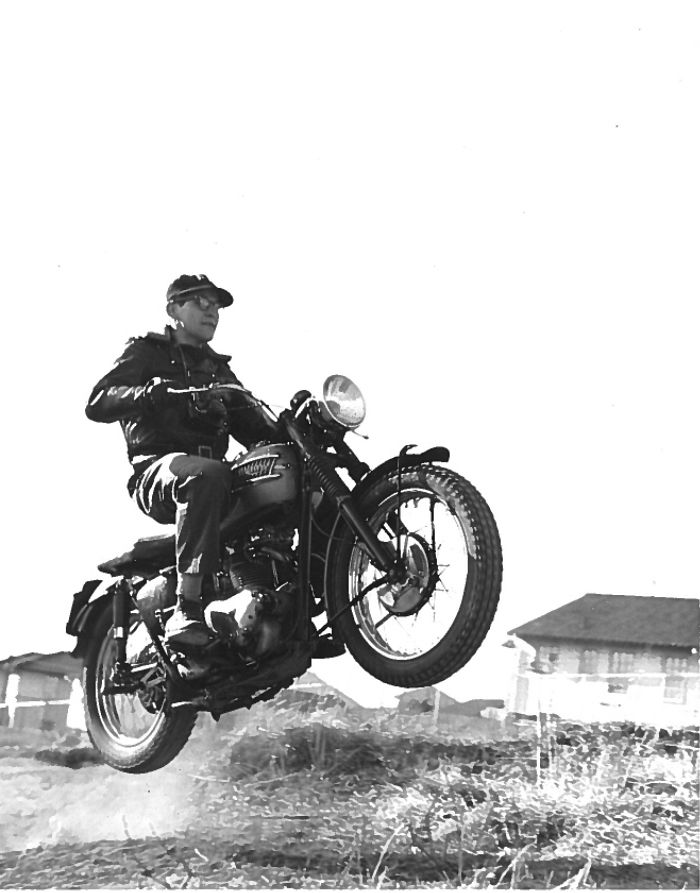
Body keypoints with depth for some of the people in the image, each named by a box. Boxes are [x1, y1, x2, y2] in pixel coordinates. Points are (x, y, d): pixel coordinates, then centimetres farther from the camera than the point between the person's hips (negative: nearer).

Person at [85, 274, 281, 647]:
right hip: (157, 467, -6)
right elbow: (97, 403, -5)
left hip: (210, 468, 6)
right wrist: (149, 393, -23)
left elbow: (253, 427, 21)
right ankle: (186, 612, -47)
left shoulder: (219, 369, 30)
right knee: (206, 475, -42)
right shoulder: (147, 352, 12)